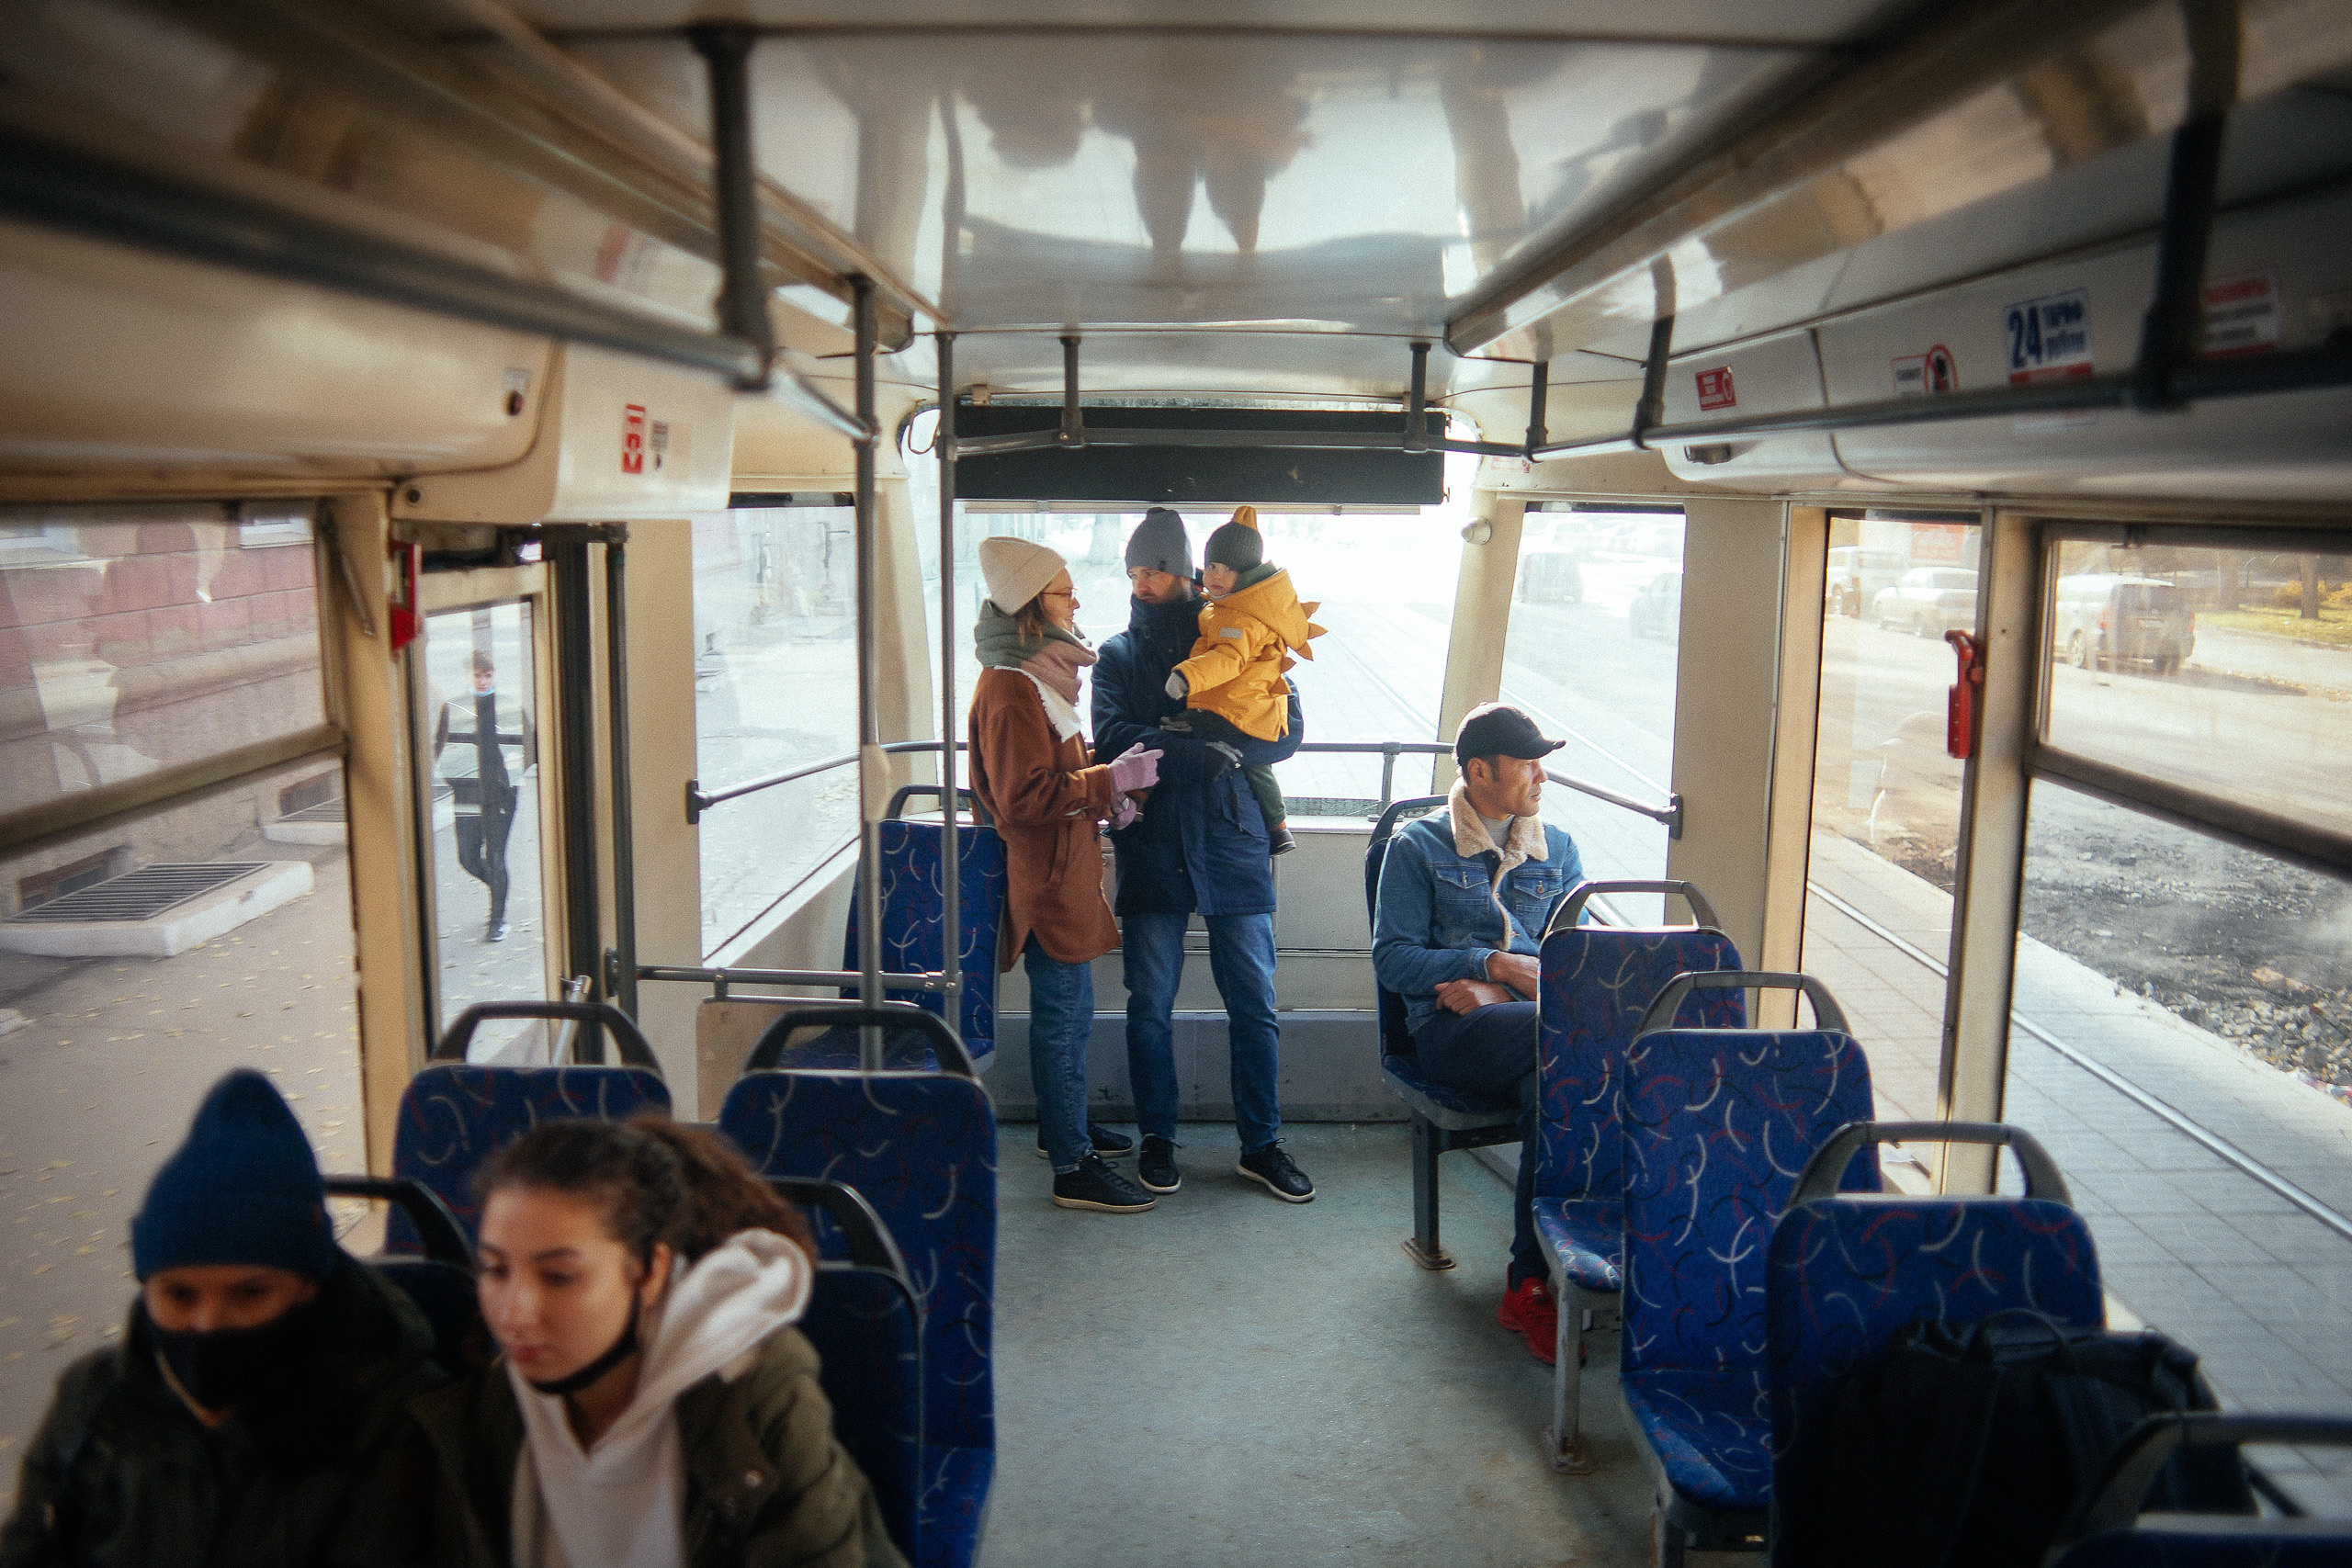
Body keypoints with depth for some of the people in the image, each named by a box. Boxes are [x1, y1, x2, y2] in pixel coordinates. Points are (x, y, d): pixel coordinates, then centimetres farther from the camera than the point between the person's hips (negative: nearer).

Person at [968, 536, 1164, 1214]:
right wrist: (1110, 779, -22)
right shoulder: (1010, 689, -19)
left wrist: (1106, 795, 10)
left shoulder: (1037, 677, 15)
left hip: (1063, 869, 10)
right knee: (1064, 1013, -5)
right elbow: (1025, 796, -24)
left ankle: (1063, 1124, 35)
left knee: (1067, 1010, 20)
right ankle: (1073, 1168, 2)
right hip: (1044, 876, -10)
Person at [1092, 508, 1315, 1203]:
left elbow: (1288, 729, -2)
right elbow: (1112, 735, -8)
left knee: (1255, 1003, 4)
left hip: (1232, 846, 0)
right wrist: (1204, 752, -20)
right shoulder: (1119, 654, 10)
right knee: (1150, 1006, 6)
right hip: (1151, 850, 0)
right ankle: (1157, 1139, 22)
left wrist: (1195, 747, -16)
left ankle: (1261, 1144, 18)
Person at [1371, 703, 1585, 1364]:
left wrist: (1499, 992, -7)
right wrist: (1491, 964, -9)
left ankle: (1531, 1283, -27)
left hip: (1540, 1016, 3)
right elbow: (1392, 960, 2)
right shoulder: (1418, 847, 10)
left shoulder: (1557, 849, 20)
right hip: (1451, 1027, -3)